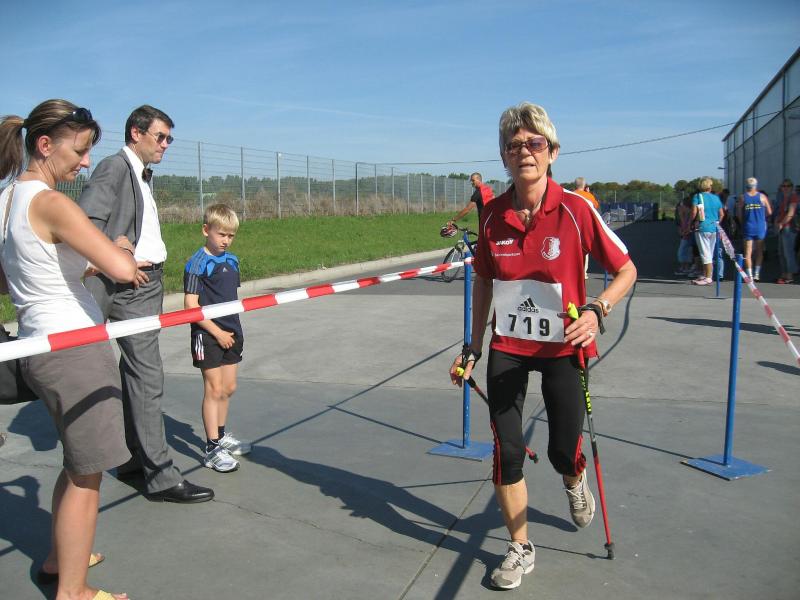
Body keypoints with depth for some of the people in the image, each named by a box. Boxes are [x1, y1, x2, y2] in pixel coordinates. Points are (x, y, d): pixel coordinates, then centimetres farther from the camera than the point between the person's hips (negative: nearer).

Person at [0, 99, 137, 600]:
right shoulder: (51, 203, -18)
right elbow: (122, 270, -29)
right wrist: (120, 248, -6)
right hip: (74, 348, -9)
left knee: (80, 462, 25)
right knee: (86, 474, 6)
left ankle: (59, 560, 43)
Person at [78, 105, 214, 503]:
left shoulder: (142, 174, 19)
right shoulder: (114, 167, -10)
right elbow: (86, 223, -19)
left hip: (148, 282, 10)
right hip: (130, 287, -10)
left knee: (136, 375, 15)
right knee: (147, 379, -8)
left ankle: (135, 460, 27)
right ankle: (160, 477, -2)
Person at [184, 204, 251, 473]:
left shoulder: (232, 260, 9)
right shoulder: (197, 263, -13)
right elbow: (191, 305, -17)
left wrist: (234, 330, 11)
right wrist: (217, 332, -16)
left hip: (230, 334, 7)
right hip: (207, 335, -7)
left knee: (228, 388, 15)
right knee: (214, 389, -3)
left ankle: (221, 436, 32)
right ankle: (212, 449, 6)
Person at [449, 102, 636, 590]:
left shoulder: (576, 209, -14)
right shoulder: (493, 216, -5)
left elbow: (627, 270, -7)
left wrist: (597, 310, -26)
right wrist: (473, 348, 9)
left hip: (563, 346, -2)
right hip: (507, 347, 2)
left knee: (564, 453, 5)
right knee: (507, 451, 1)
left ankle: (575, 482, 45)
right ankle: (521, 549, 22)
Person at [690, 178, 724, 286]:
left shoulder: (697, 197, -6)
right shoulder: (716, 198, 8)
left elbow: (694, 213, -14)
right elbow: (721, 214, 9)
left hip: (702, 228, -5)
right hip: (714, 228, 5)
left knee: (705, 254, -4)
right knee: (710, 254, 13)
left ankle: (708, 278, -6)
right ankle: (704, 275, 20)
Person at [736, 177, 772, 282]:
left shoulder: (742, 197, -3)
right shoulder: (762, 197, -1)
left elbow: (739, 214, -5)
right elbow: (769, 212, -1)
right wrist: (762, 218, 17)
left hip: (748, 227, -1)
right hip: (760, 227, 1)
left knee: (748, 252, 4)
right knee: (759, 251, 13)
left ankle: (749, 275, -2)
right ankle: (757, 274, 10)